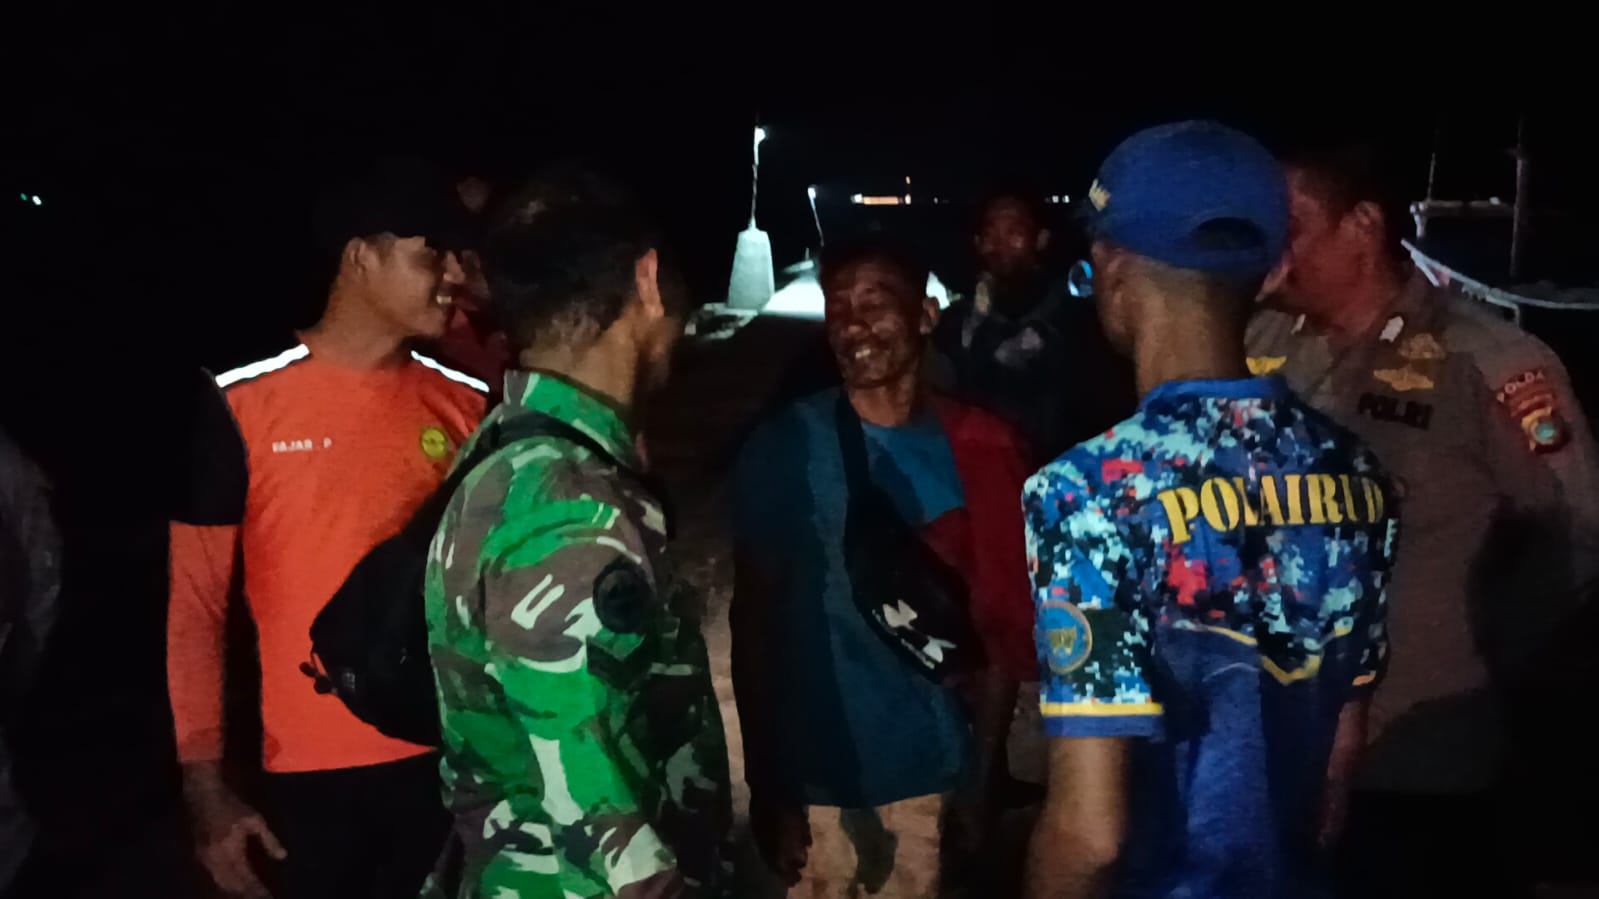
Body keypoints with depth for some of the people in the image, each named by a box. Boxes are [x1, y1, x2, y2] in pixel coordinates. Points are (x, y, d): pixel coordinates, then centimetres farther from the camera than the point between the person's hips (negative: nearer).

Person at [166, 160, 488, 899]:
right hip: (312, 771, -2)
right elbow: (196, 604, -4)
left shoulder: (468, 407, 1)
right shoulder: (245, 405, -7)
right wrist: (204, 783, -6)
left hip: (451, 757, 3)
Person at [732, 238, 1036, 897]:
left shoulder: (977, 450, -2)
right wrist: (765, 787, -5)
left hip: (932, 774, 1)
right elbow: (754, 622, -3)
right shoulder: (783, 447, -6)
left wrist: (985, 771, -1)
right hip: (814, 775, -1)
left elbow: (1003, 620, 1)